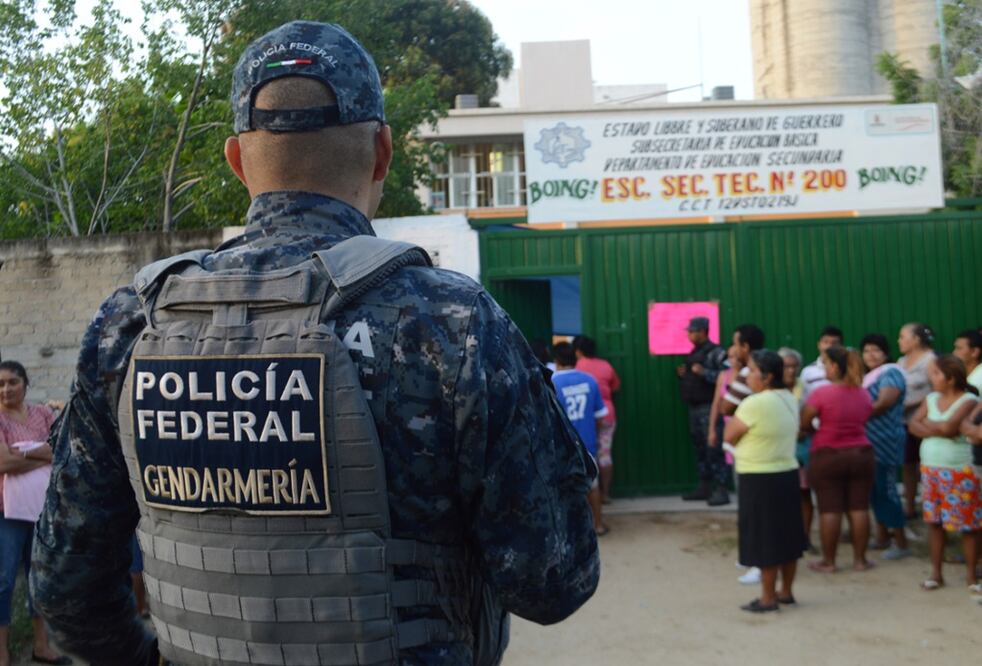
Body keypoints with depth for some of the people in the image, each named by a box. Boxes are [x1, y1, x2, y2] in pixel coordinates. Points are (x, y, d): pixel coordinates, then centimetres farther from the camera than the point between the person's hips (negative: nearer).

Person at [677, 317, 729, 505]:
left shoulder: (716, 352, -9)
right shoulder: (693, 353, 16)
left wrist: (703, 372, -24)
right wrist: (684, 375, 6)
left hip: (709, 407, -9)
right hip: (694, 408, 9)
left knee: (714, 449, -9)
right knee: (699, 448, 12)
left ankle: (721, 490, -6)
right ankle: (704, 487, 20)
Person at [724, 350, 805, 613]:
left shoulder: (754, 404, -20)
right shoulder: (790, 400, 7)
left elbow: (729, 437, -10)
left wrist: (733, 418, 5)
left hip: (760, 479, -8)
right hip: (788, 474, 8)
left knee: (765, 538, 2)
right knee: (786, 535, 15)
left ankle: (768, 598, 11)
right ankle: (786, 591, 27)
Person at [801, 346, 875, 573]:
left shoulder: (821, 393, -13)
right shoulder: (864, 394, 5)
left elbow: (804, 423, -8)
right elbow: (864, 420, 15)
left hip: (827, 457, -4)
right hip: (861, 454, 5)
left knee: (829, 509, 1)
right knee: (859, 508, 8)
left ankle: (828, 561, 8)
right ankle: (860, 559, 15)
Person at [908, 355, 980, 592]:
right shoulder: (931, 398, 8)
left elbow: (949, 427, -22)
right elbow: (913, 424, 1)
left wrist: (928, 424, -5)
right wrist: (937, 430, -14)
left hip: (960, 472, -5)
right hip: (931, 469, 6)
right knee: (934, 521, 8)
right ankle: (936, 573, 16)